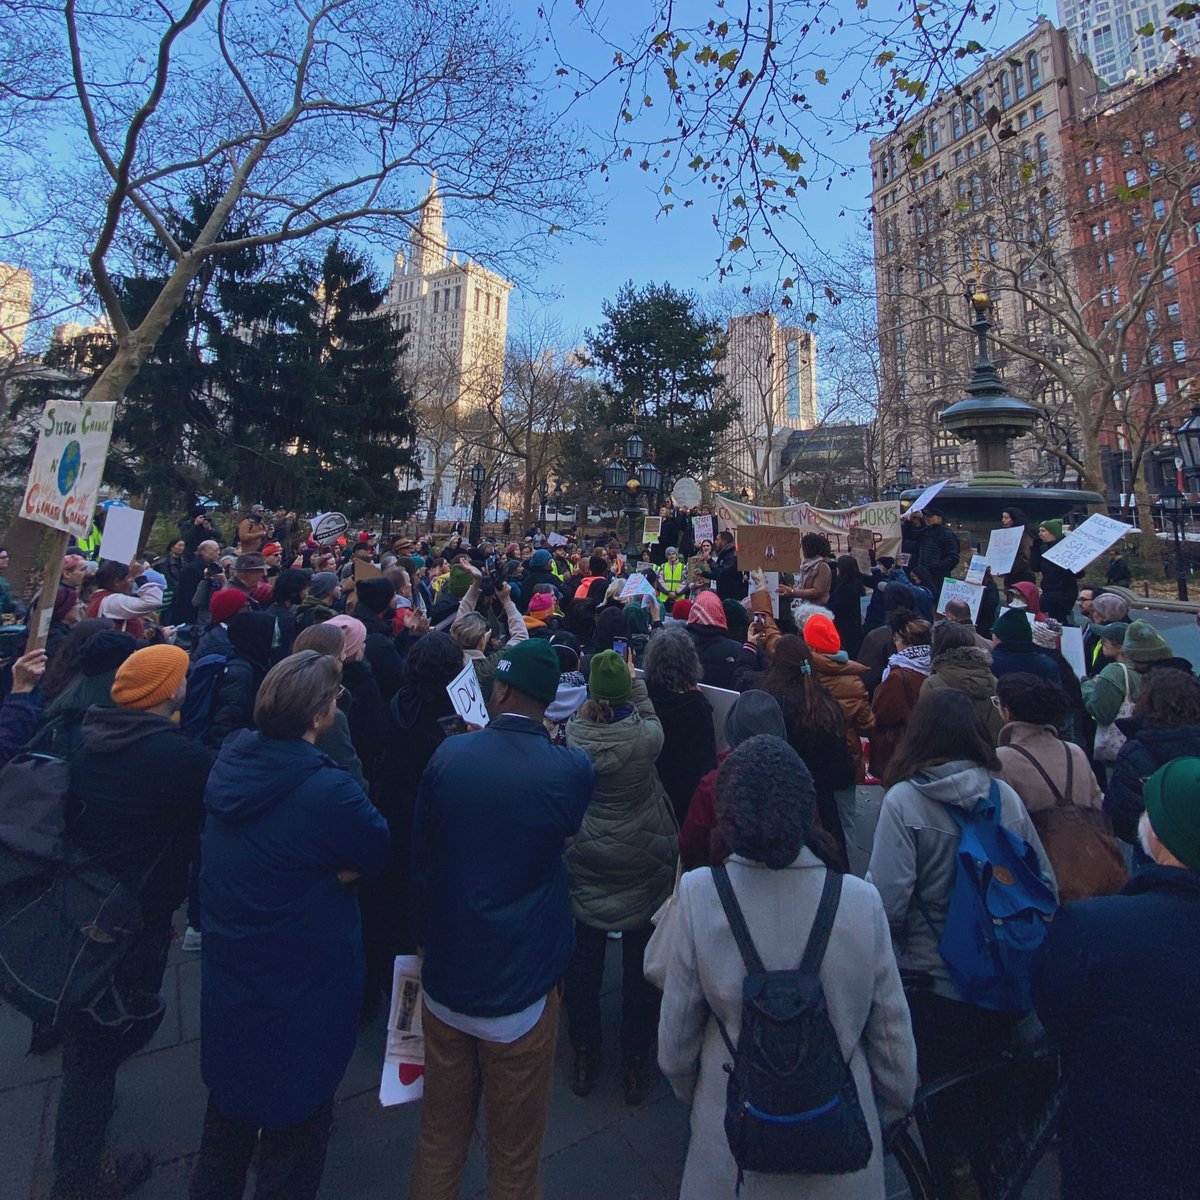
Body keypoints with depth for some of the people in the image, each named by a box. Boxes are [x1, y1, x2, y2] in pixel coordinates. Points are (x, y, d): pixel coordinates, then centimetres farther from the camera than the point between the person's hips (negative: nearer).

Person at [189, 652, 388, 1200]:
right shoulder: (327, 790, -33)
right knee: (294, 1121, 19)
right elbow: (380, 851, -18)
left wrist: (329, 865, -11)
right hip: (299, 993, -7)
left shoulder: (230, 759, -9)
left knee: (229, 1113, 30)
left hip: (227, 979, 7)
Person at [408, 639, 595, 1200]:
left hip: (445, 980, 3)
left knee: (440, 1140, 25)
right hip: (521, 990, -2)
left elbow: (420, 858, 1)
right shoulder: (571, 771, -19)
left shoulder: (448, 755, -12)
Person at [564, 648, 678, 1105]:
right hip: (641, 865, -1)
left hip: (587, 862, 2)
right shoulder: (646, 737, -22)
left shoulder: (575, 733, -19)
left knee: (584, 961, 18)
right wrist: (635, 680, 11)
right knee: (639, 964, 15)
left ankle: (585, 1055, 34)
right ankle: (635, 1062, 31)